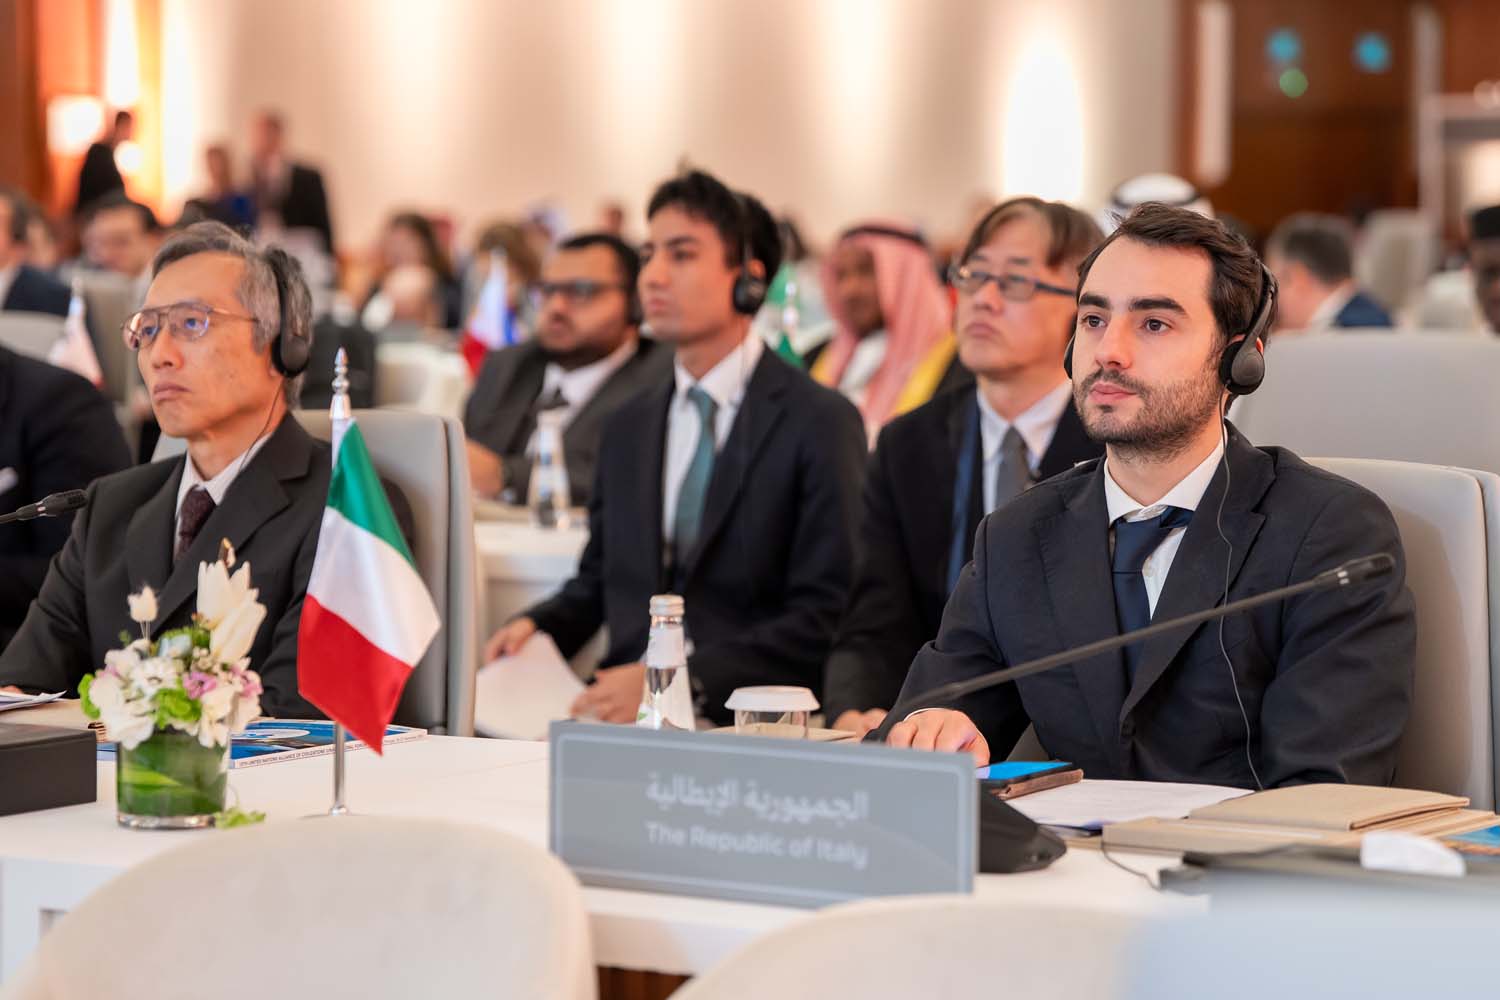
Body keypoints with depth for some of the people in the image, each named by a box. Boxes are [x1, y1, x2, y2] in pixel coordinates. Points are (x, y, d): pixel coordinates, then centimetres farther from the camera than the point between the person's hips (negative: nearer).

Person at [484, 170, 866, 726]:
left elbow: (827, 617, -10)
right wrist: (539, 628, 2)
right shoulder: (628, 428, 17)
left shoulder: (819, 423, -4)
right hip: (629, 720, 6)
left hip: (748, 726, -5)